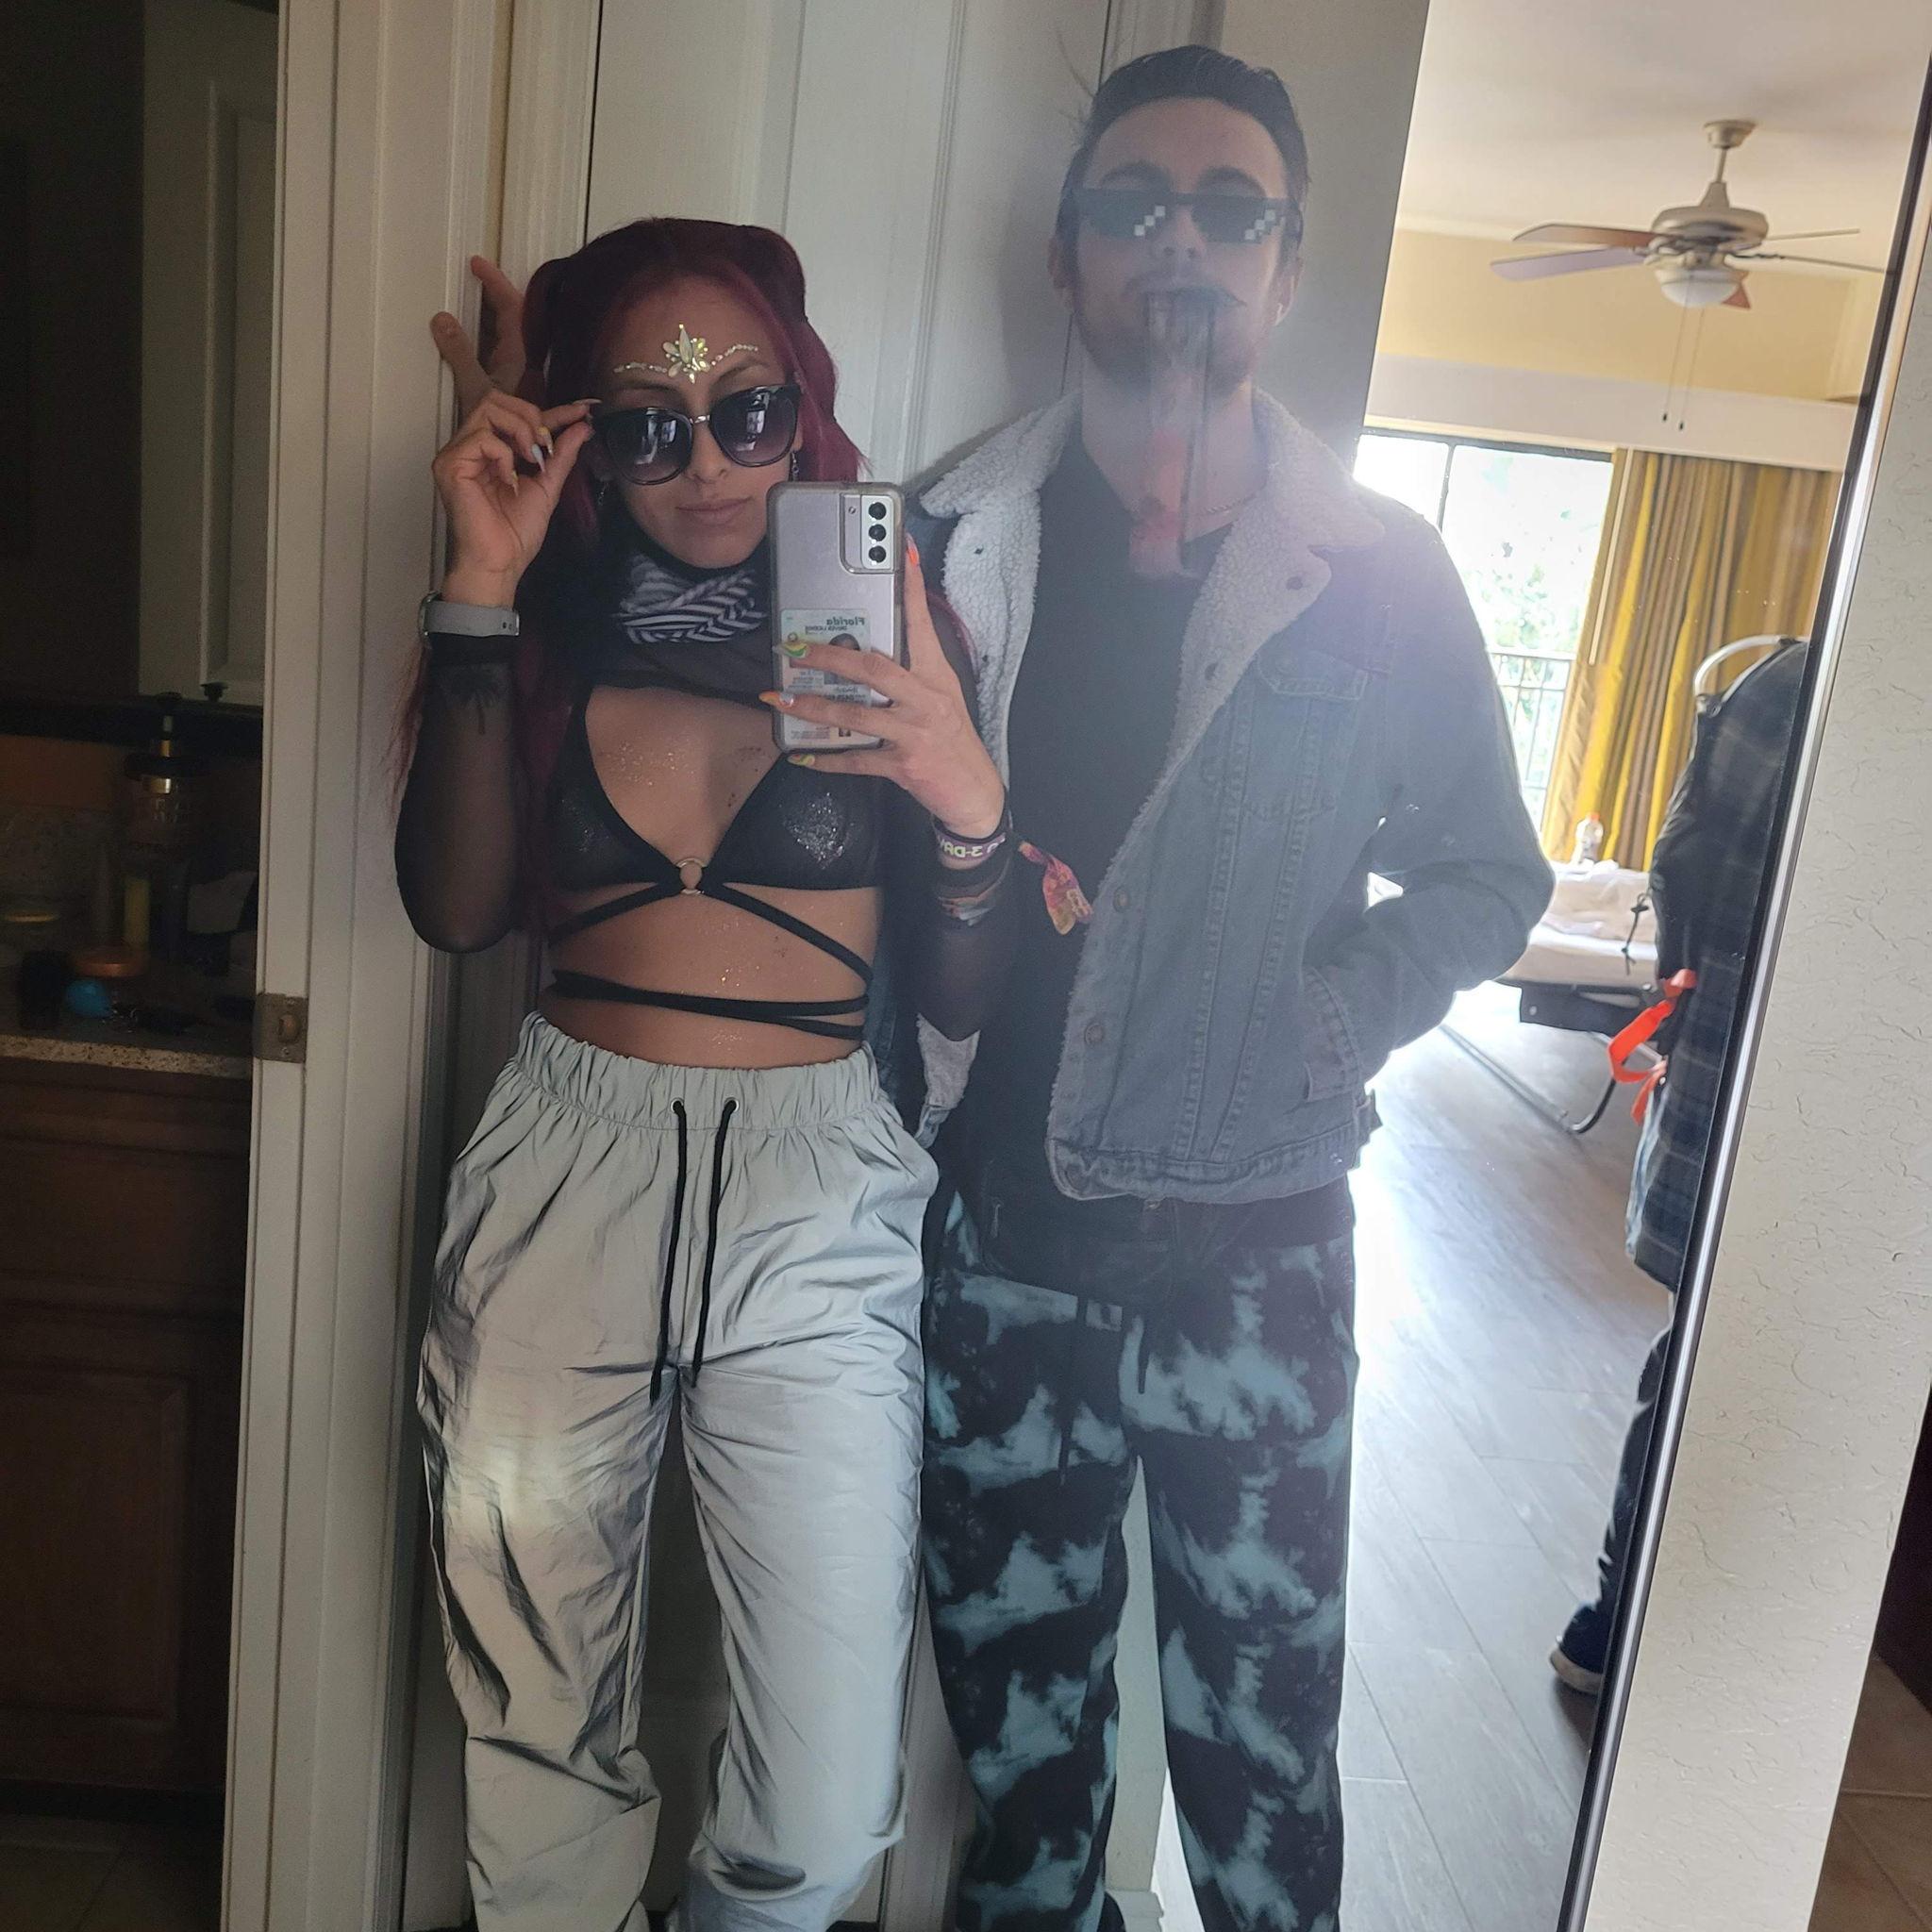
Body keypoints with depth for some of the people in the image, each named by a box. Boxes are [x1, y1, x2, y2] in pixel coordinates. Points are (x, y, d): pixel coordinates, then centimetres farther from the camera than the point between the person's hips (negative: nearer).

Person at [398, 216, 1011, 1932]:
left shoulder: (878, 612, 3)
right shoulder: (557, 622, 8)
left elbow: (965, 999, 1)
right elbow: (458, 905, -8)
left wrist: (969, 797, -16)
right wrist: (483, 595, -9)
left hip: (817, 1207, -1)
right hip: (564, 1179, 2)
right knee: (539, 1755, 14)